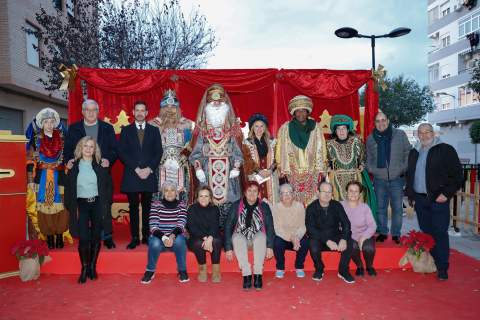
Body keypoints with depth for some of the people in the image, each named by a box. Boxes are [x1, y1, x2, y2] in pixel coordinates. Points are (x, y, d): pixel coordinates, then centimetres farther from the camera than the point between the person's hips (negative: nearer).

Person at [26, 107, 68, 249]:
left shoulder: (62, 138, 5)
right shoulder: (36, 139, 4)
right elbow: (30, 161, 2)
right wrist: (30, 180, -3)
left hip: (59, 177, 0)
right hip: (42, 178, 0)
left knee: (60, 207, -2)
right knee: (45, 208, 1)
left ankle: (59, 236, 10)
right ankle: (49, 238, 11)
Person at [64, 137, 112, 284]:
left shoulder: (100, 165, 2)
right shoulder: (74, 166, 4)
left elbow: (108, 185, 4)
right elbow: (68, 187, 7)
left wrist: (106, 204, -4)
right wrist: (71, 207, -1)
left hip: (97, 204, 0)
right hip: (81, 205, 0)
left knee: (96, 237, 6)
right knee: (83, 238, -6)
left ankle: (92, 267, 22)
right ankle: (84, 268, 12)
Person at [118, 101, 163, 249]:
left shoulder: (154, 130, 11)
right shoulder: (126, 130, 9)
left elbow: (158, 152, 6)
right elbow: (122, 152, 1)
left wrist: (149, 169, -8)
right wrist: (136, 169, -9)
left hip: (149, 175, 1)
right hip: (131, 175, 0)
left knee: (147, 207, 3)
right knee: (133, 207, 2)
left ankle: (146, 236, 11)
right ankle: (135, 238, 8)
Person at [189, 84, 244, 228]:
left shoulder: (231, 132, 8)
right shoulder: (202, 132, 7)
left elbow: (237, 153, 8)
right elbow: (196, 153, 6)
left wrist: (236, 168, -5)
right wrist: (198, 168, -6)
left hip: (228, 172, 1)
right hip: (208, 173, 0)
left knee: (228, 202, -4)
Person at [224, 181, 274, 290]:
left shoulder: (264, 207, -4)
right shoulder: (236, 206, -6)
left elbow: (270, 227, -6)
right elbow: (228, 227, -8)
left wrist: (269, 247, -17)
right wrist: (228, 248, -15)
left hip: (257, 237, 0)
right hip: (241, 237, 0)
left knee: (261, 237, -33)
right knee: (236, 238, -33)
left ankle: (258, 275, -26)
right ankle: (246, 275, -29)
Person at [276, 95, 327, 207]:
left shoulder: (315, 127, 4)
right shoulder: (285, 128, 1)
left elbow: (320, 149, 4)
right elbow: (282, 151, 0)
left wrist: (320, 170, 0)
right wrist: (283, 171, -6)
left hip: (312, 173, 1)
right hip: (292, 173, -1)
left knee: (311, 201, -1)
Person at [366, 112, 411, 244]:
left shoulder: (400, 135, -1)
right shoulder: (370, 138, 5)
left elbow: (408, 153, 4)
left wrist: (403, 169, -3)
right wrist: (371, 170, 3)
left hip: (397, 179, -2)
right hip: (379, 180, 2)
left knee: (397, 208, 5)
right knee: (380, 208, 10)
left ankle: (396, 234, 18)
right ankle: (382, 232, 23)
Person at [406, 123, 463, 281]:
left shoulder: (445, 150, -1)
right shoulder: (414, 153, 16)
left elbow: (457, 174, -5)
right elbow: (409, 176, 22)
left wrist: (447, 194, -12)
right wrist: (411, 196, 15)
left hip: (438, 199, -5)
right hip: (420, 200, 5)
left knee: (440, 233, -4)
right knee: (426, 232, 9)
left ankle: (442, 268, 5)